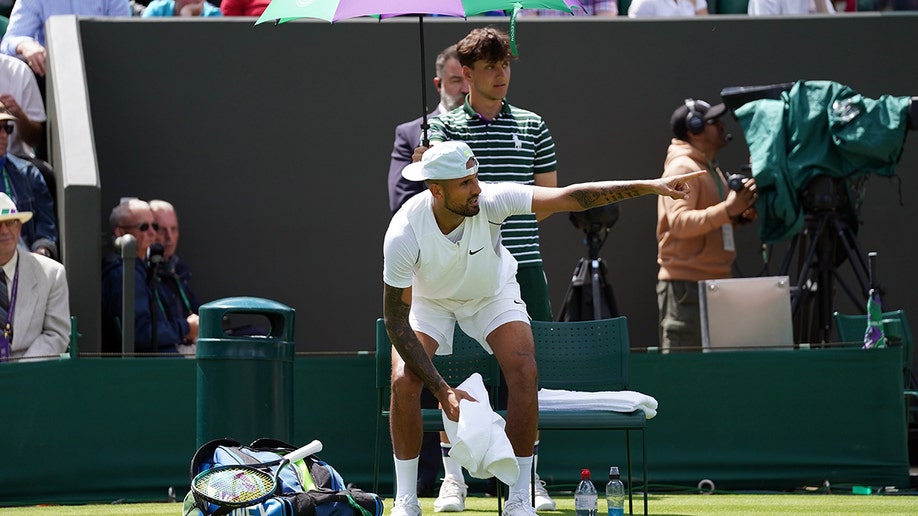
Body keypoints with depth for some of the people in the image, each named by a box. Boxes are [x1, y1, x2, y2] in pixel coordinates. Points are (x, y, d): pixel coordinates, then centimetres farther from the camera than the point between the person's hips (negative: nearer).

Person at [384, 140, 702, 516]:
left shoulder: (490, 201, -32)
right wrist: (442, 390, -36)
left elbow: (571, 197, -32)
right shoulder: (403, 234, -35)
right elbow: (396, 322, -30)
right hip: (427, 302, -1)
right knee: (404, 381, -24)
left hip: (492, 295, 1)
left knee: (524, 372, -21)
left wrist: (649, 186, -41)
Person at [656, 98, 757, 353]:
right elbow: (680, 222, -24)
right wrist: (727, 210, -32)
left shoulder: (712, 169, 20)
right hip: (685, 284, -10)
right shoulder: (681, 168, -11)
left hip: (714, 281, 10)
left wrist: (739, 216, 8)